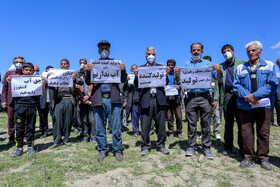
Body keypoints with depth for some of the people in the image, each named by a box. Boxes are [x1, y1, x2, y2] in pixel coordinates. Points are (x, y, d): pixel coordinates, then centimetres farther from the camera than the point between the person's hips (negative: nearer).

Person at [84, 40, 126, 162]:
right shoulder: (93, 64, 13)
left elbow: (123, 80, 7)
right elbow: (88, 82, 8)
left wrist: (123, 70, -12)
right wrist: (88, 71, -10)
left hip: (113, 99, -1)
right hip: (98, 99, 2)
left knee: (116, 127, 2)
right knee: (100, 128, 8)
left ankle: (117, 150, 16)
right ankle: (103, 150, 22)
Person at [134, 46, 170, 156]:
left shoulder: (161, 67, 13)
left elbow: (166, 83, 6)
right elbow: (137, 85, 4)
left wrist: (166, 74, -13)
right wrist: (137, 76, -15)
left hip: (159, 99, 1)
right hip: (146, 99, -1)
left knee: (161, 124, 8)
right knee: (145, 125, 3)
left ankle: (161, 145, 22)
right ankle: (145, 147, 17)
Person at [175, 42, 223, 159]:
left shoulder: (208, 64, 13)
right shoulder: (186, 65, 15)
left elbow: (218, 78, 7)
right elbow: (180, 81, 9)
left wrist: (218, 70, -14)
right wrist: (177, 74, -12)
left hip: (205, 97, 0)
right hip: (191, 98, 1)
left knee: (206, 123, 2)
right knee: (191, 123, 4)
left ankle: (207, 147, 12)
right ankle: (191, 146, 13)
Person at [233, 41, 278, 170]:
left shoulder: (269, 65, 8)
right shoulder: (240, 68, 12)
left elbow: (272, 85, -3)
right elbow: (236, 85, 4)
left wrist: (255, 95, -15)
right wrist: (247, 96, -14)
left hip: (264, 105, -1)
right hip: (245, 105, 1)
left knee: (263, 132, 6)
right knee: (246, 132, 3)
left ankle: (263, 158, 21)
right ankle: (248, 157, 16)